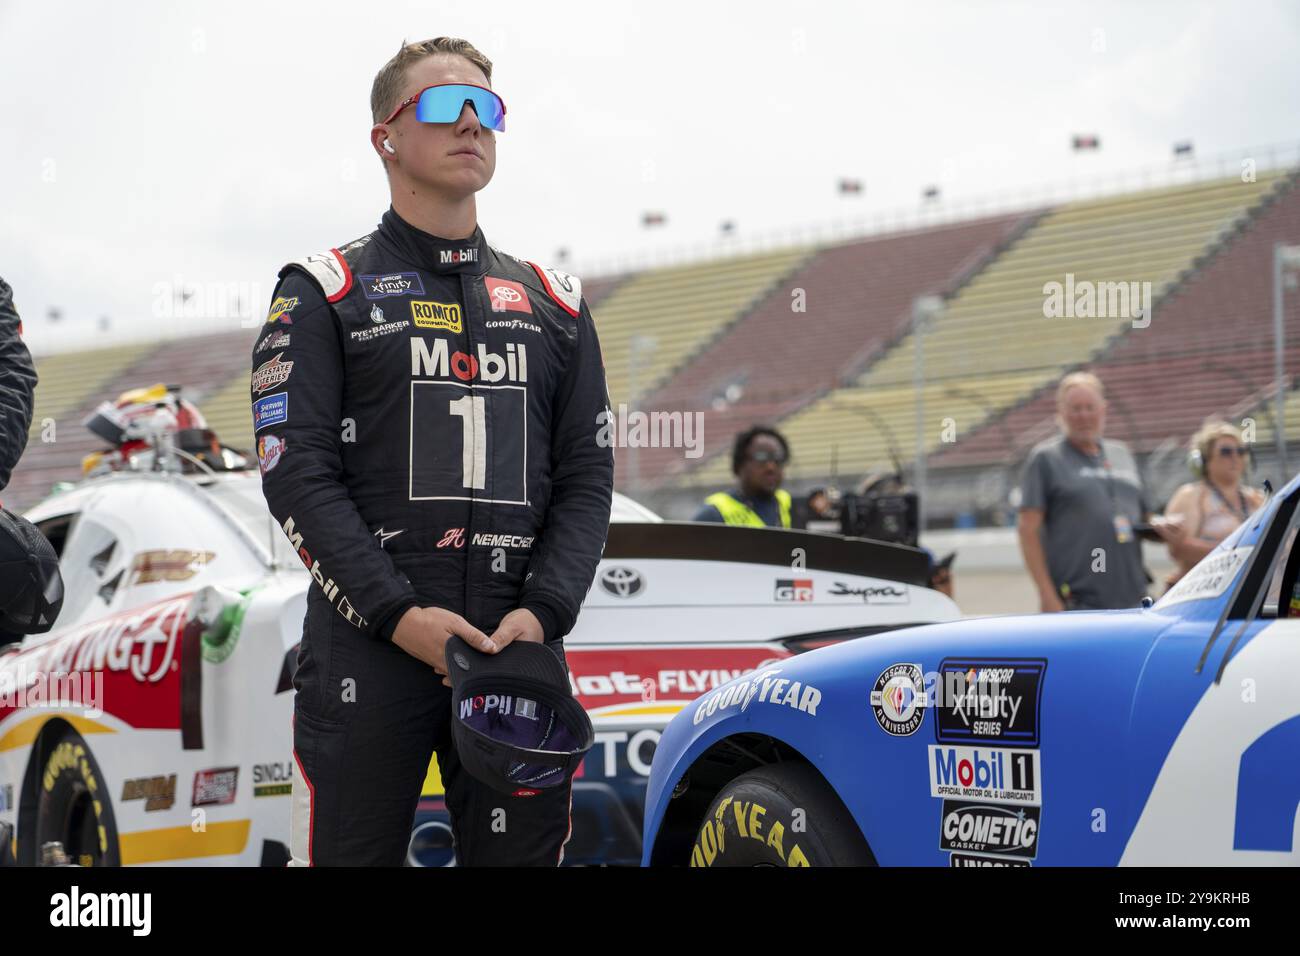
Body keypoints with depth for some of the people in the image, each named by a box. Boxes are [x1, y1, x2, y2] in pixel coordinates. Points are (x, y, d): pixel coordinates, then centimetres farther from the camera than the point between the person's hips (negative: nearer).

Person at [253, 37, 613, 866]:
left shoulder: (554, 302, 17)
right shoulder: (326, 292, 6)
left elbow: (588, 477, 11)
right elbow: (296, 472, -3)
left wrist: (541, 612, -6)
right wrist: (397, 613, -14)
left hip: (521, 645, 3)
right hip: (365, 646, -3)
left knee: (520, 852, 4)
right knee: (351, 850, -3)